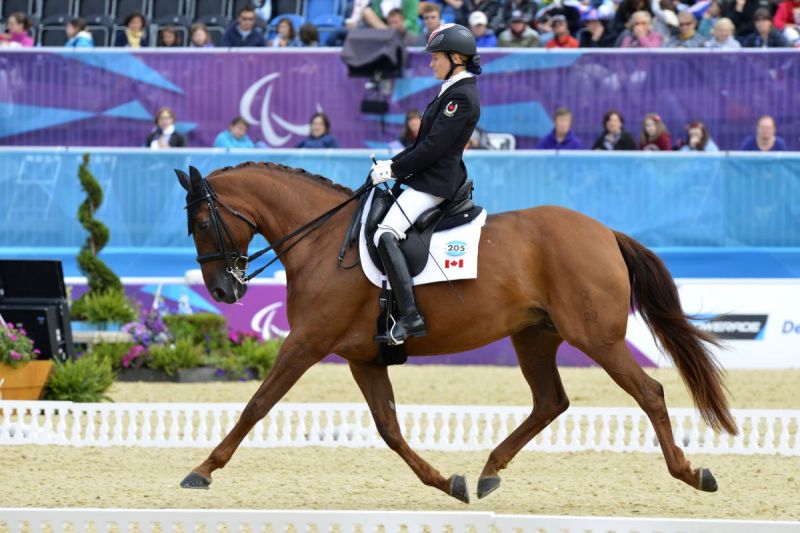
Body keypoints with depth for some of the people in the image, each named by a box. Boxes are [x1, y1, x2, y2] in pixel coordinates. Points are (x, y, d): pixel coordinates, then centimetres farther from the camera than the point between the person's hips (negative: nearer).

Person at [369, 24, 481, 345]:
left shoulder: (460, 96, -16)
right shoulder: (453, 91, 16)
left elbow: (433, 147, -19)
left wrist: (394, 170, -13)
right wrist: (393, 164, 12)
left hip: (435, 182, -11)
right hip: (431, 177, 11)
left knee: (385, 235, -25)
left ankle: (410, 317, -32)